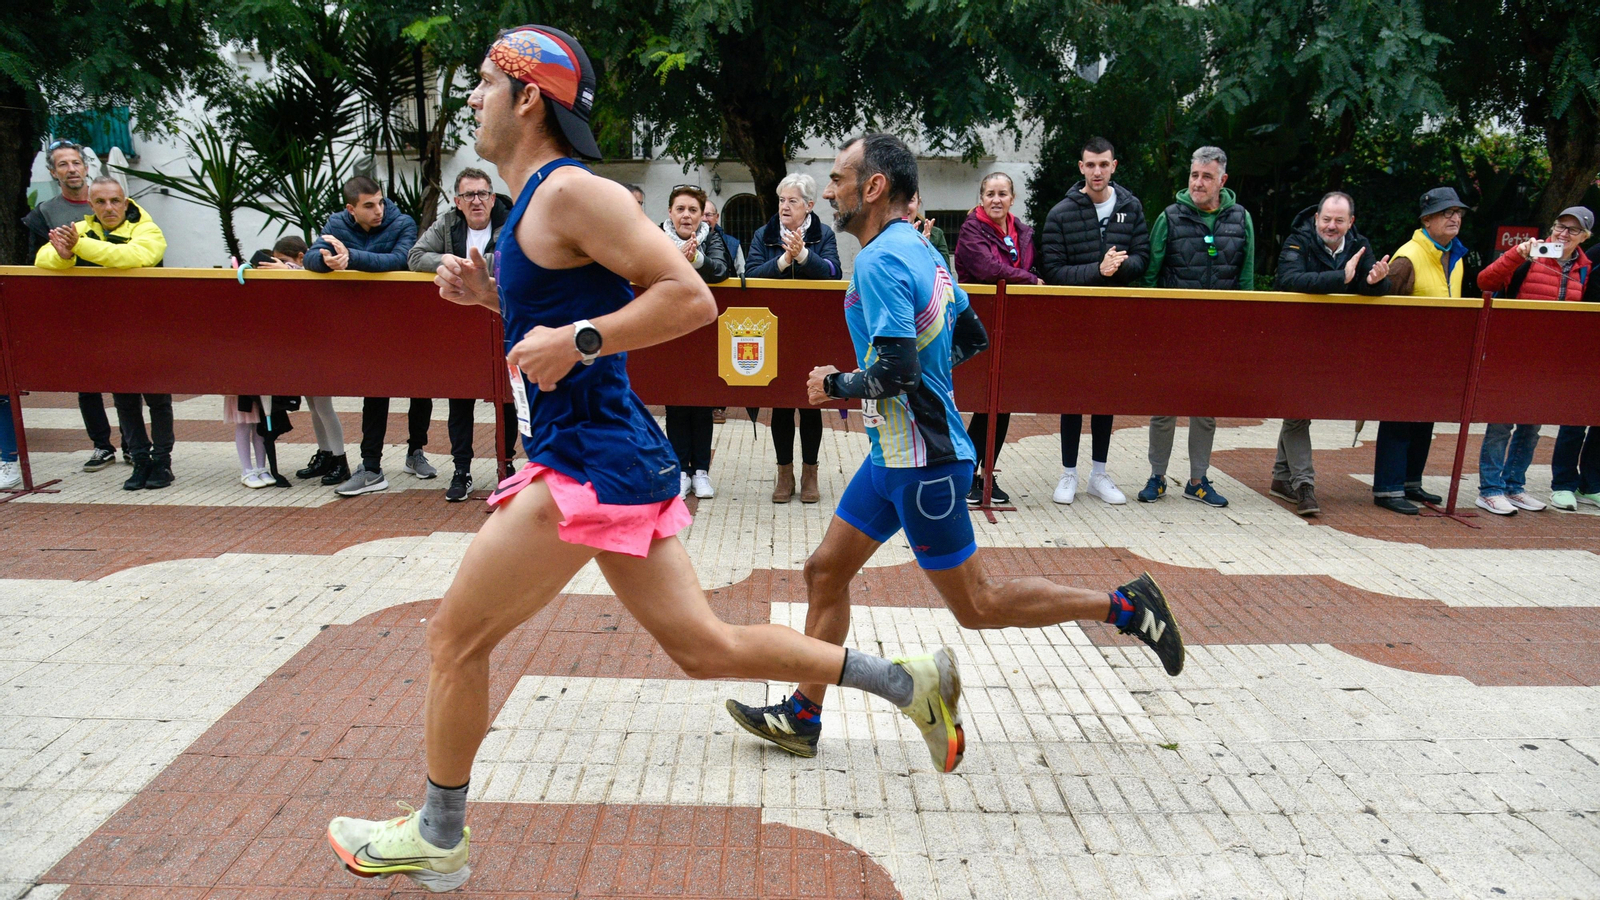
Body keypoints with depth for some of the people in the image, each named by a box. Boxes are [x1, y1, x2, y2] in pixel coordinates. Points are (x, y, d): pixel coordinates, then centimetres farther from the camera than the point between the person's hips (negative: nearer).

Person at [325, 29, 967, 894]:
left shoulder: (571, 192, -13)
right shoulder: (536, 201, 17)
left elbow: (690, 298, -20)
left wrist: (576, 340, -22)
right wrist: (489, 293, 13)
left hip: (591, 464, -10)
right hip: (612, 462, 10)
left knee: (454, 638, 4)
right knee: (704, 644, 13)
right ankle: (907, 680, 18)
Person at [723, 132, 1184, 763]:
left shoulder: (881, 261, -19)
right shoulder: (921, 249, 11)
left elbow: (895, 371, -27)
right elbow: (973, 338, 18)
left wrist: (836, 386, -10)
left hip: (921, 460, -10)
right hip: (896, 452, 10)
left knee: (976, 606, 2)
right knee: (825, 572, 11)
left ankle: (1123, 606, 13)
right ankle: (802, 717, 20)